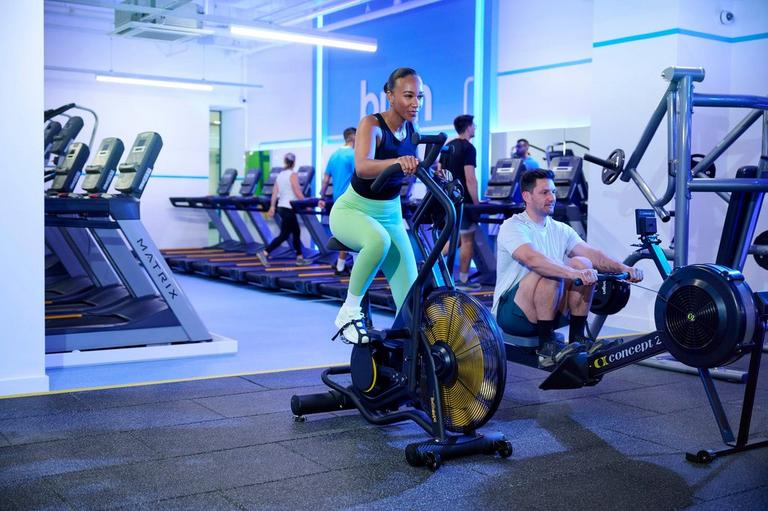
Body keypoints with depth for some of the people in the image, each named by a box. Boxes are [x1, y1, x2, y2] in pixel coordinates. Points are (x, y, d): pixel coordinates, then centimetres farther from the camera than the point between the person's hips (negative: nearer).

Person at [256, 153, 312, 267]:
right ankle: (264, 253, -9)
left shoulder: (280, 174, 12)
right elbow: (298, 193, -16)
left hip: (281, 207, 8)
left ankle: (300, 257, 17)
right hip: (288, 208, -8)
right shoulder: (293, 174, -11)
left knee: (296, 232, 14)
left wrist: (272, 207, 12)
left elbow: (274, 192, 10)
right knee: (284, 235, -4)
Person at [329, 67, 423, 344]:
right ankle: (349, 313, -21)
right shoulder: (372, 124, -20)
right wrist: (397, 161, -57)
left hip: (390, 215, 6)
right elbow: (362, 167, -38)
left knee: (410, 294, -8)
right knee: (379, 240, -39)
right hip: (351, 211, -6)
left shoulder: (412, 130, -2)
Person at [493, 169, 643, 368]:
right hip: (511, 312, -6)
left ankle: (577, 338, -10)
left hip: (550, 312, 6)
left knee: (583, 264, -15)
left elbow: (592, 254, -4)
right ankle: (546, 345, -24)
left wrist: (623, 268, -22)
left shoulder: (560, 230, 10)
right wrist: (572, 273, -44)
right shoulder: (513, 227, -12)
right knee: (549, 273, -32)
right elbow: (532, 259, -32)